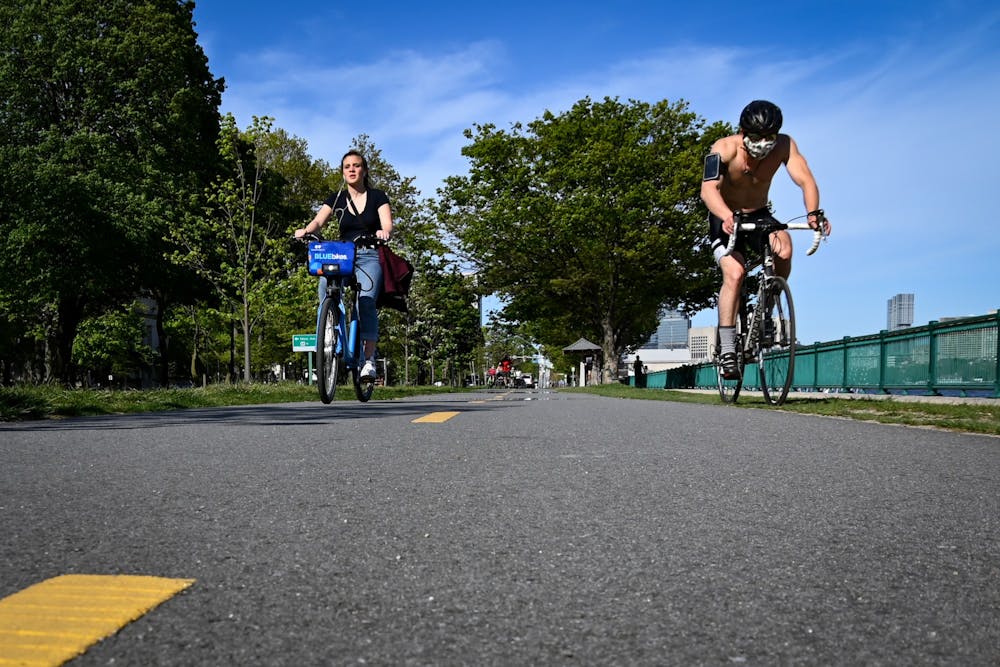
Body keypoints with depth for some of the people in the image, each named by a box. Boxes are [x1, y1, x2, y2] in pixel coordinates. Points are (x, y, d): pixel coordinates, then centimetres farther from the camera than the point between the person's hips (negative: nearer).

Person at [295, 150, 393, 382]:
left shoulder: (377, 197, 6)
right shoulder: (337, 199, 11)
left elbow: (387, 224, -9)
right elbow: (319, 220, -3)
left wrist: (384, 232, -33)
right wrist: (306, 230, -27)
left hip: (369, 256, -2)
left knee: (366, 300, -26)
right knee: (325, 283, -31)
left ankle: (369, 359, -24)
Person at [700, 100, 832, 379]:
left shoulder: (784, 145, -18)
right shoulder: (724, 148, -25)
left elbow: (805, 180, -27)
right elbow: (708, 189, -40)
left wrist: (813, 213, -48)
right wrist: (727, 217, -59)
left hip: (760, 216, 3)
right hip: (726, 219, -2)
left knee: (784, 249, -28)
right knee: (734, 273, -25)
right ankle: (727, 348, -18)